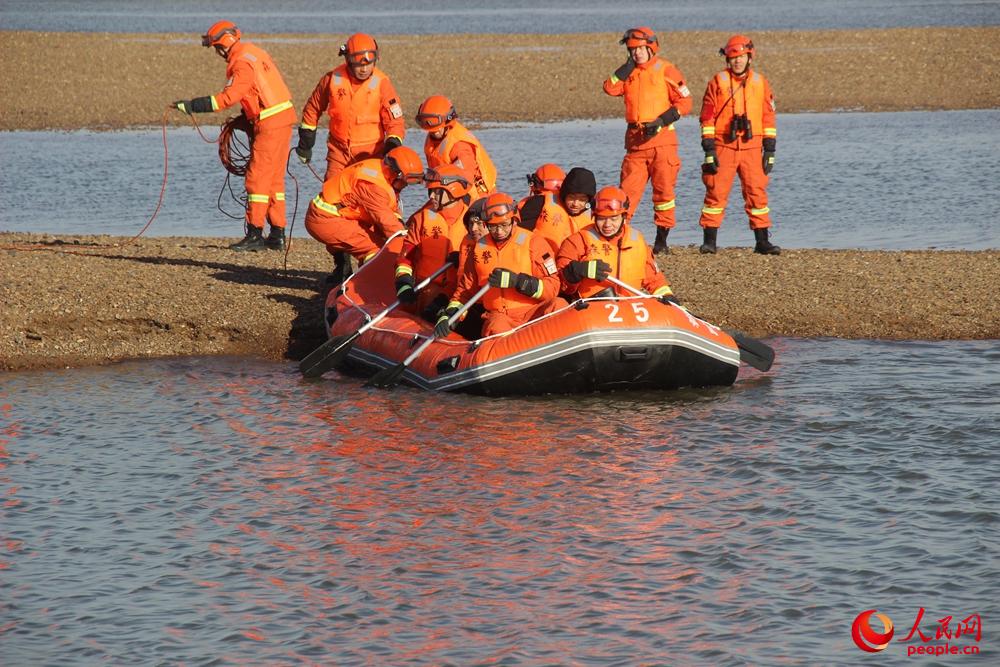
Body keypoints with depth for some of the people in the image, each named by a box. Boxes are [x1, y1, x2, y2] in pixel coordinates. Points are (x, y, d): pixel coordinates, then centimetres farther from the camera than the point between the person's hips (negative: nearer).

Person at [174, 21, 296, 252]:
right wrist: (246, 118, 17)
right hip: (283, 119, 10)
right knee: (274, 179, 13)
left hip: (270, 124, -10)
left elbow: (228, 97, -23)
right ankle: (277, 235, 14)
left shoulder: (242, 62, -15)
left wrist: (192, 106, -22)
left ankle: (255, 234, -6)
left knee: (257, 178, -6)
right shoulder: (253, 52, 14)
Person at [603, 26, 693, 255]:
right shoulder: (628, 73, 15)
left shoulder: (666, 70, 0)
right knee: (628, 189, -1)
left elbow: (684, 102, -4)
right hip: (635, 140, 4)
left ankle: (662, 238, 4)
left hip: (661, 137, -4)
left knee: (663, 188, -2)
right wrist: (627, 68, -3)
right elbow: (610, 89, -1)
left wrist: (662, 121, -13)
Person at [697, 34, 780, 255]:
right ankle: (709, 241, 3)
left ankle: (762, 241, 5)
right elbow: (707, 117, 1)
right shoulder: (719, 82, 2)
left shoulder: (760, 83, 9)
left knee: (757, 193, 0)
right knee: (716, 192, -3)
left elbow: (768, 118, 11)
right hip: (724, 146, -2)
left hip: (752, 147, 2)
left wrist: (769, 151, 6)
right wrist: (709, 151, -6)